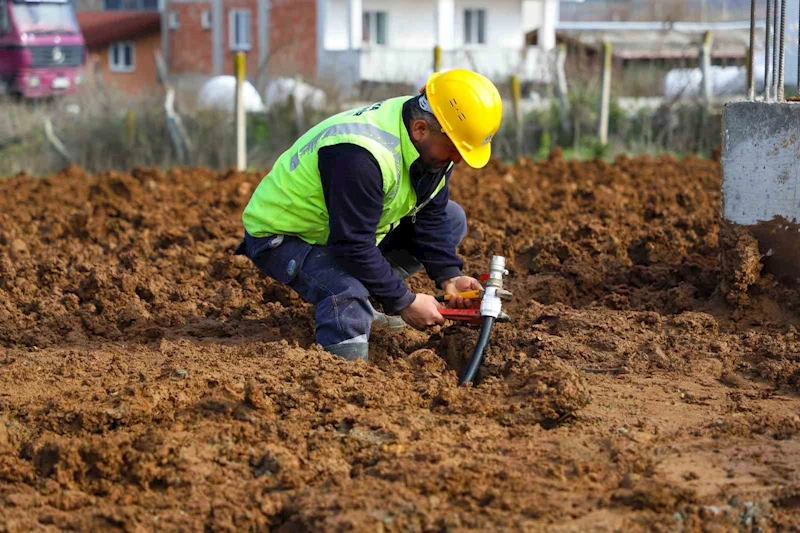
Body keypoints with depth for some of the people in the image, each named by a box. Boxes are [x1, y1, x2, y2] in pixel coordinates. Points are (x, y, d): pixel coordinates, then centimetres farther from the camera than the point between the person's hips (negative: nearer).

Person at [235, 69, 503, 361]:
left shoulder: (435, 143, -9)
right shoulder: (361, 156, -37)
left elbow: (431, 215, 1)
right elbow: (353, 245, -34)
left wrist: (448, 276, -12)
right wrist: (403, 302, -27)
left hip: (354, 228, 9)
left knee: (452, 218, 4)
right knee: (347, 294, -38)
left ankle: (367, 298, 2)